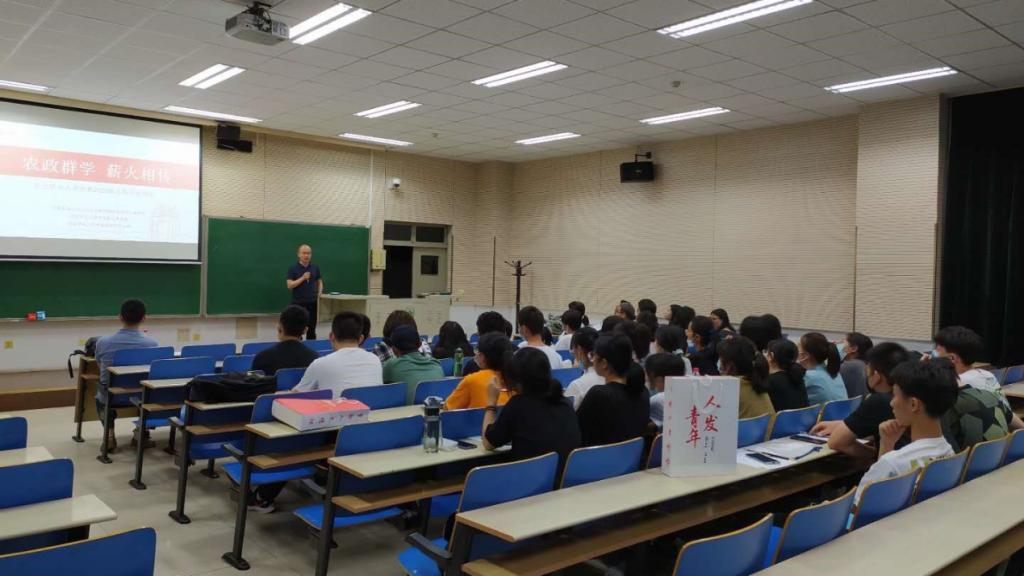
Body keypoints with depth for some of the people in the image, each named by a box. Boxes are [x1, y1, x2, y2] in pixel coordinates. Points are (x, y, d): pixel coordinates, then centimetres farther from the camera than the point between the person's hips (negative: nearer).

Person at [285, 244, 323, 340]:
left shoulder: (315, 268, 6)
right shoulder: (293, 268, -5)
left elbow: (319, 281, 16)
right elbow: (289, 285, -10)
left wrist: (319, 292, -2)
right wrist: (303, 278, -19)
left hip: (312, 302, 3)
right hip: (298, 303, -3)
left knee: (311, 328, 7)